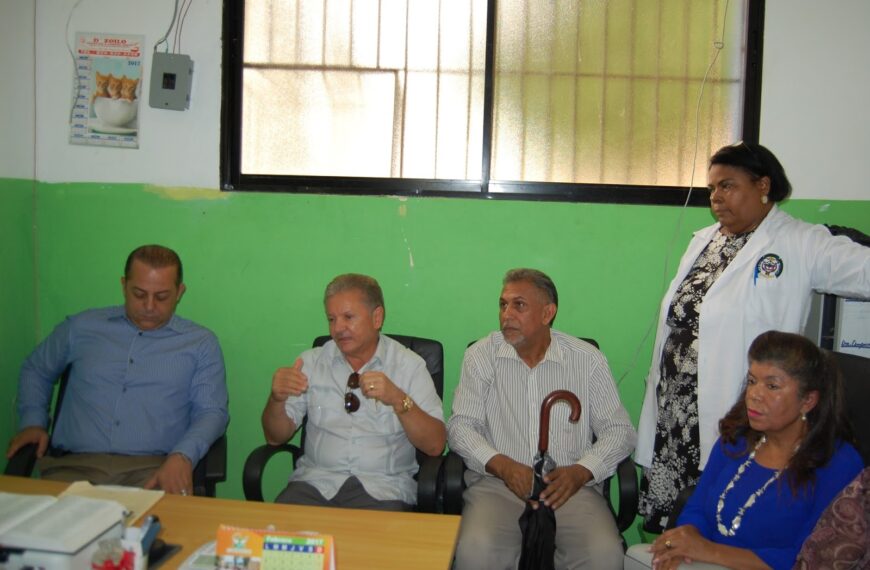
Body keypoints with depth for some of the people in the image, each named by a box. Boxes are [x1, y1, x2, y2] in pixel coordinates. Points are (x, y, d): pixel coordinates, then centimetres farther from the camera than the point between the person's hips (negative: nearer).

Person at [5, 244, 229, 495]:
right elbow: (36, 370, 32)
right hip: (74, 464, 2)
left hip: (154, 468, -1)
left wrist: (182, 456, -16)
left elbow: (212, 411, 3)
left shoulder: (201, 343, 10)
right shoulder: (82, 327, 16)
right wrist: (33, 421, 14)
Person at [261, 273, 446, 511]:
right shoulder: (311, 362, 11)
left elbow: (435, 446, -5)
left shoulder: (409, 365, 3)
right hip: (316, 481, 2)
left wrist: (398, 399, -20)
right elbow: (276, 437, 10)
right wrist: (277, 399, -11)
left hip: (383, 487, -2)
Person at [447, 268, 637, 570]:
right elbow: (461, 426, 3)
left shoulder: (588, 359, 5)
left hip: (570, 485, 1)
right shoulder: (481, 355, 5)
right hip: (497, 482, 0)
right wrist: (501, 465, -14)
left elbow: (619, 429, 7)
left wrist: (581, 471, -11)